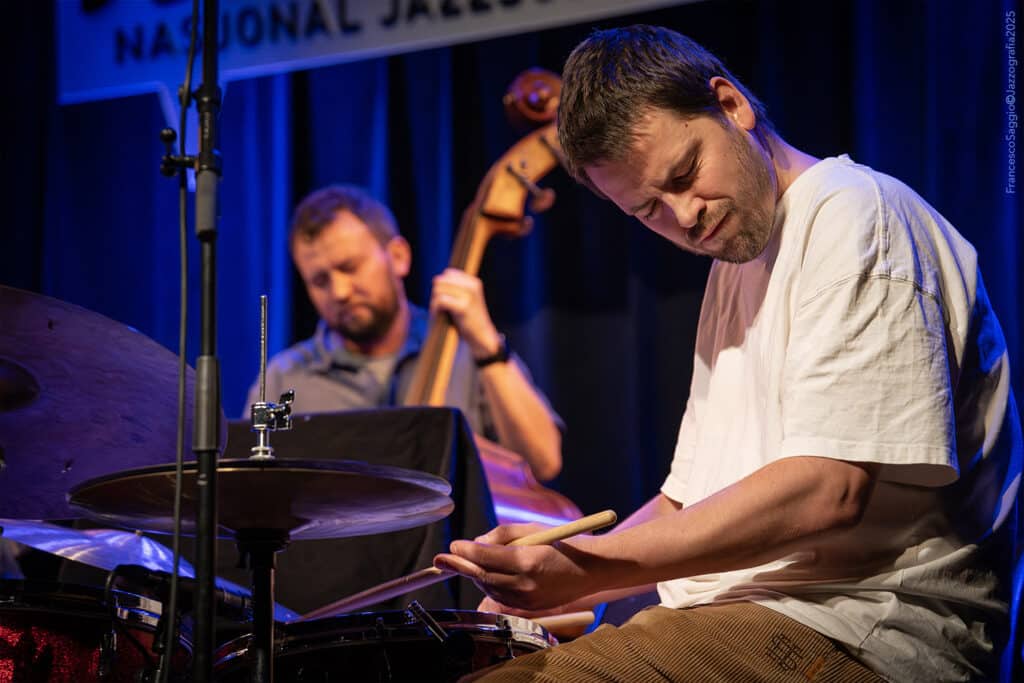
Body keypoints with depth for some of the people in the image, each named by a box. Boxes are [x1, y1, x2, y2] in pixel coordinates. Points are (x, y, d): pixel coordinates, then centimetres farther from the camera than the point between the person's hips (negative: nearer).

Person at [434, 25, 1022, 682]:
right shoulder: (734, 264, 22)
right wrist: (547, 585, 6)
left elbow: (829, 490, -19)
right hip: (728, 620, 9)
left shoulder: (855, 216, -9)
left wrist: (595, 565, -19)